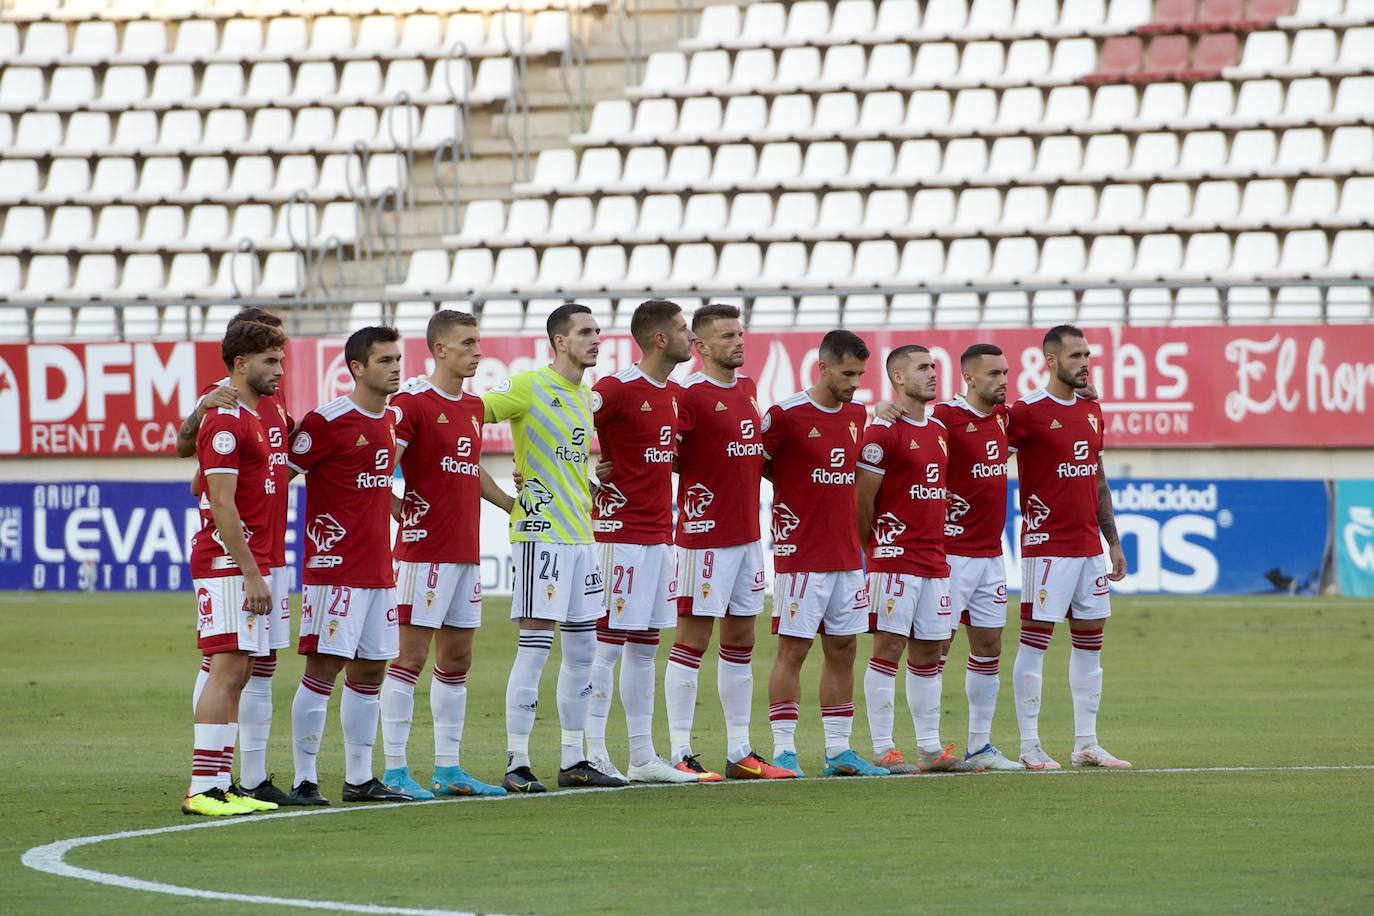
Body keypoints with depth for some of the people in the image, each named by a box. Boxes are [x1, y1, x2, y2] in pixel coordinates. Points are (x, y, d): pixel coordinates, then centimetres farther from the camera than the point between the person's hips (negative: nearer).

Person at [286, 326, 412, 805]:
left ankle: (359, 778, 16)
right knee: (323, 670, -7)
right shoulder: (326, 422, -12)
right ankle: (304, 780, -4)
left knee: (369, 672, 10)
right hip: (334, 569, -8)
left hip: (378, 568, 8)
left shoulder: (389, 420, 13)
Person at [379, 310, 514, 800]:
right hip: (424, 552, -8)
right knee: (411, 654, -7)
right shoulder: (412, 403, -10)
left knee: (457, 658, 10)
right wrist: (401, 511, -21)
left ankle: (447, 768, 16)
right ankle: (394, 770, -6)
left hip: (466, 552, 8)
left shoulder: (472, 407, 15)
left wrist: (512, 504, 29)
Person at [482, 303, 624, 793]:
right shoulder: (529, 387, -9)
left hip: (580, 533, 8)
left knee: (583, 649, 10)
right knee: (536, 643, -9)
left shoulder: (584, 395, 15)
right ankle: (517, 764, -6)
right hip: (540, 532, -8)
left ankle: (573, 760, 17)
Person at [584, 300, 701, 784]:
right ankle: (592, 754, -5)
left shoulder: (673, 394, 14)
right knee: (608, 641, -7)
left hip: (660, 532, 9)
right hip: (622, 531, -9)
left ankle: (643, 757, 13)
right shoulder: (617, 389, -13)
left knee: (645, 645, 10)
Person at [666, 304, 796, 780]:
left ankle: (740, 752, 16)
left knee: (741, 641, 11)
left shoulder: (747, 388, 13)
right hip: (705, 535, -8)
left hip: (747, 533, 8)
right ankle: (680, 754, -3)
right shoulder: (689, 395, -12)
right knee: (693, 638, -5)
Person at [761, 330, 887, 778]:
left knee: (843, 650, 9)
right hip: (801, 555, -7)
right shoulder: (786, 414, -11)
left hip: (847, 554, 7)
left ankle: (839, 750, 14)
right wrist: (793, 491, -5)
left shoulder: (856, 415, 11)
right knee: (792, 650, -4)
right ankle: (784, 751, -2)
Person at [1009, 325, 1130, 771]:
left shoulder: (1091, 411, 14)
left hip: (1089, 546, 7)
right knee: (1034, 639, -4)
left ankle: (1087, 744, 14)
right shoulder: (1028, 412, -9)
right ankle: (1030, 746, -1)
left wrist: (1112, 541, 18)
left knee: (1090, 642, 8)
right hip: (1047, 546, -7)